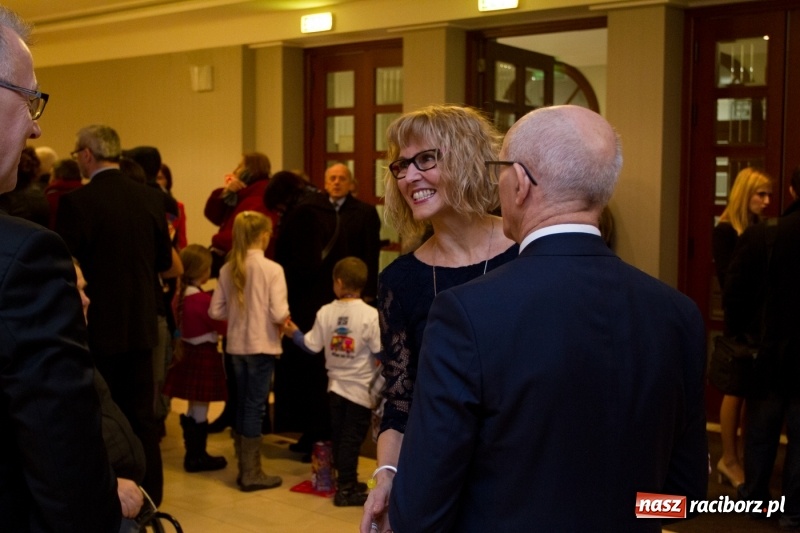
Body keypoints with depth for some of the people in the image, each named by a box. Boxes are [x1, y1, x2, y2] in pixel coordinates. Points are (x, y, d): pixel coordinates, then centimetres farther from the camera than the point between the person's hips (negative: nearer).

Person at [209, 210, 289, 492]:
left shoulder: (228, 270, 1)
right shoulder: (272, 269, -14)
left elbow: (215, 311, 1)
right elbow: (279, 313, -19)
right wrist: (284, 320, 2)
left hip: (236, 346, 5)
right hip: (261, 346, -5)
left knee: (243, 404, 16)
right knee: (256, 407, 2)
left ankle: (244, 468, 25)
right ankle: (252, 473, 8)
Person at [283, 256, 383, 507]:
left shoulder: (326, 312, -5)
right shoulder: (370, 315, -15)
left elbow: (312, 345, 1)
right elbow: (381, 353, -15)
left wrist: (294, 333, 19)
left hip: (336, 385, 4)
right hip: (361, 388, -4)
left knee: (339, 437, 16)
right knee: (352, 439, 2)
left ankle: (346, 481, 28)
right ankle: (346, 489, 7)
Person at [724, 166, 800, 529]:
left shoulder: (760, 237, -13)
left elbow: (734, 296, -8)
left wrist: (739, 330, 9)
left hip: (770, 352, 0)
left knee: (760, 432, 16)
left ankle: (755, 498, 28)